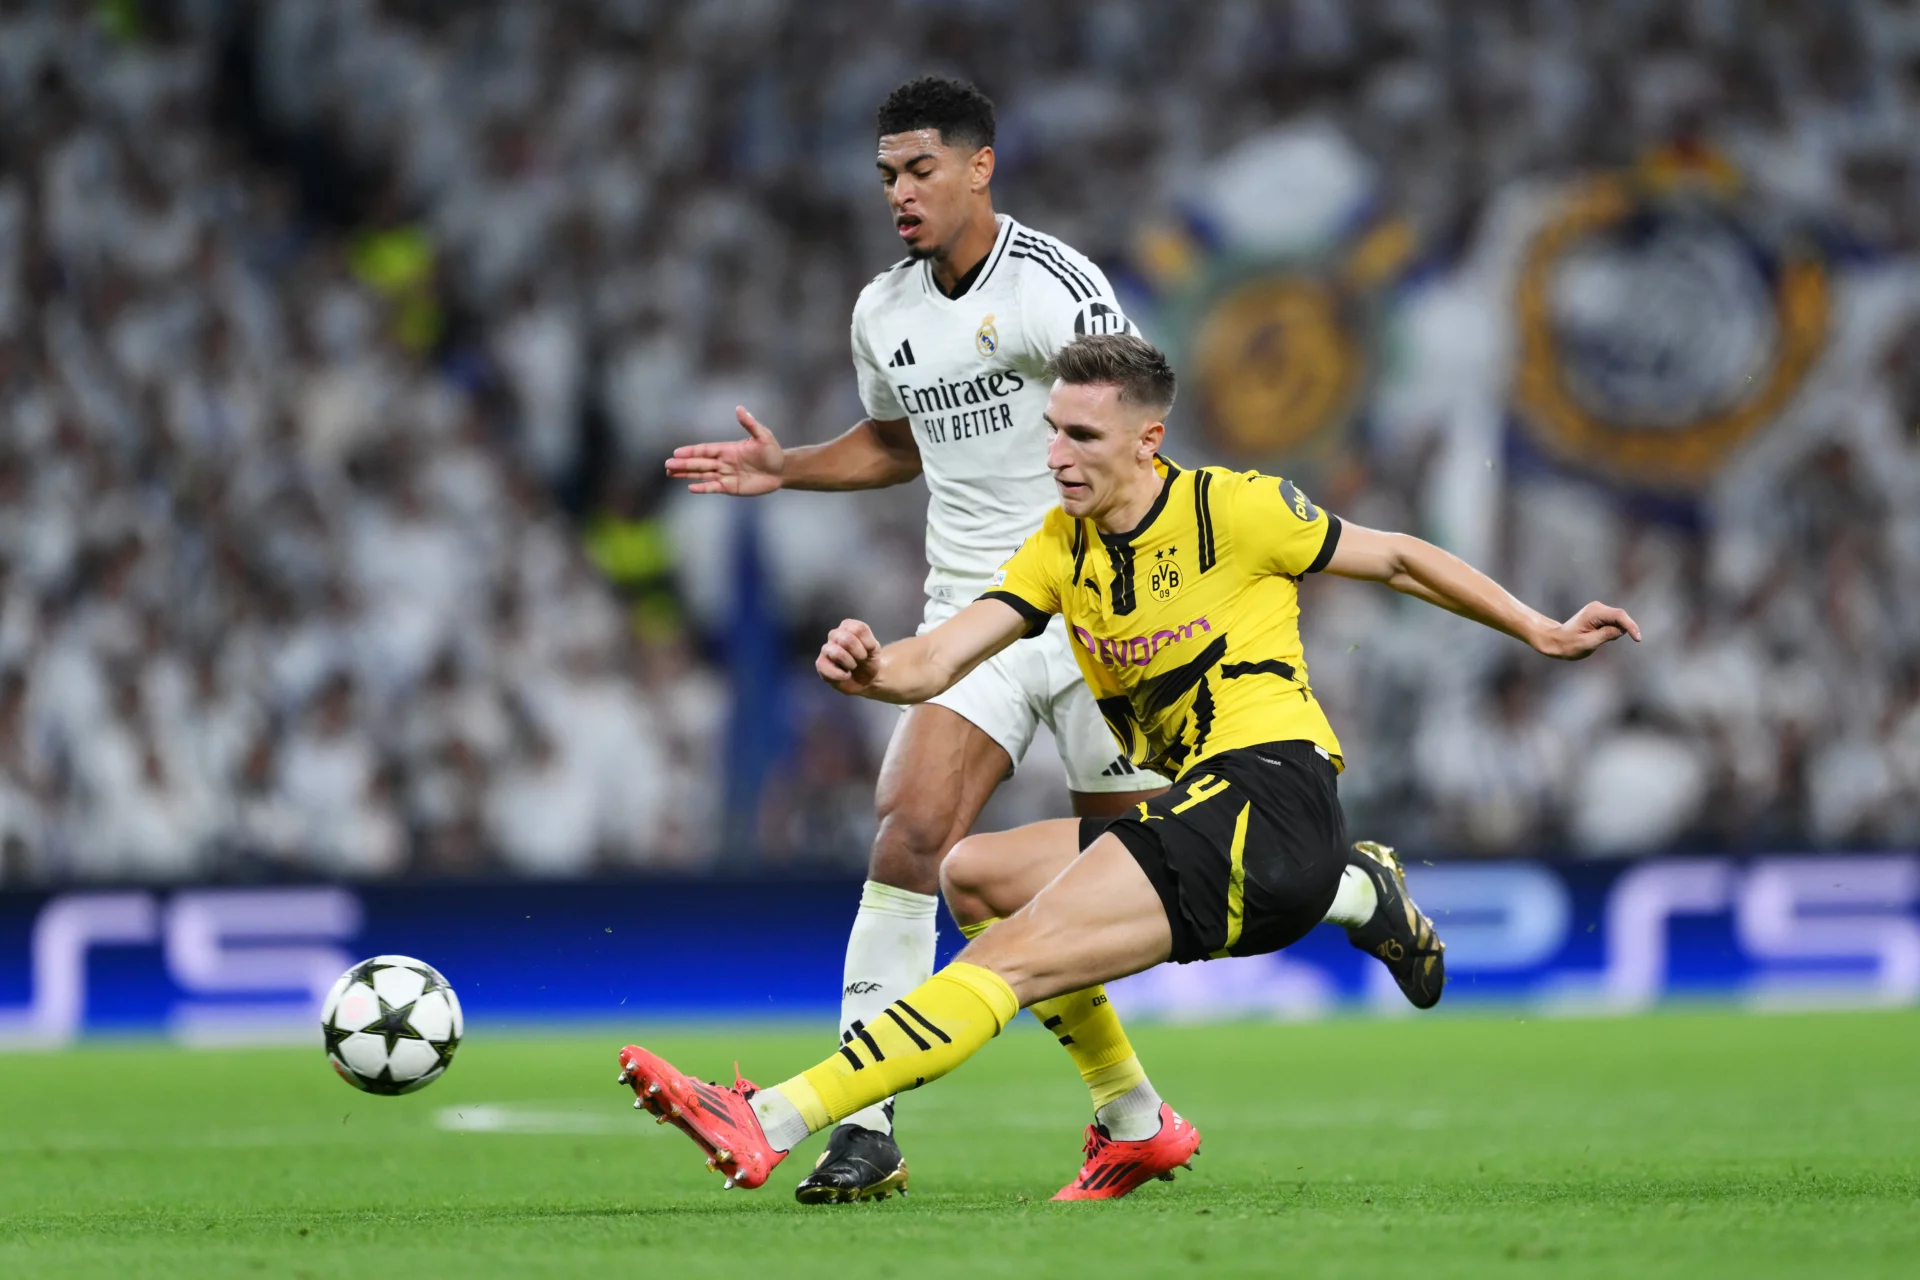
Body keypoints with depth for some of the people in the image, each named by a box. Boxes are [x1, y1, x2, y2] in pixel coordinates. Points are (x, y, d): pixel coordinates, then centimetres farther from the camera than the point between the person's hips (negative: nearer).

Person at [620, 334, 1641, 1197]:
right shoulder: (1062, 547, 13)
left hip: (1269, 791, -8)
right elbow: (938, 664, 3)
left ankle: (770, 1122, -34)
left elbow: (1396, 560, 9)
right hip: (1189, 808, 8)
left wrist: (1544, 634, 12)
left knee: (1013, 955, -20)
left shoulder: (1233, 509, -3)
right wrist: (873, 668, -20)